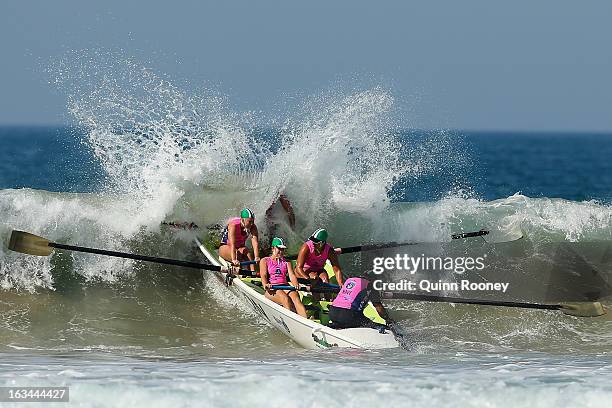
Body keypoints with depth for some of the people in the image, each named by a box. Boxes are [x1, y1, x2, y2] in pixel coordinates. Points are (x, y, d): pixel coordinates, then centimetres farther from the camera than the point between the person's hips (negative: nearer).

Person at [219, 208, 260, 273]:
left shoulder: (253, 227, -15)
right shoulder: (233, 225, -29)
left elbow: (255, 243, -26)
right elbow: (232, 244, -40)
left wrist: (256, 257, -42)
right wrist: (234, 260, -51)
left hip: (240, 247, 3)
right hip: (225, 247, -3)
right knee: (237, 255, -36)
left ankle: (252, 271, -45)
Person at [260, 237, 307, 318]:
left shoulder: (286, 262, 23)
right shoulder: (265, 261, 14)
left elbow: (291, 275, 8)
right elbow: (263, 275, -2)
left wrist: (296, 285, -15)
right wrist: (266, 285, -25)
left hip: (285, 287, 2)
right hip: (272, 290, -2)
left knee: (295, 296, -32)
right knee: (285, 298, -35)